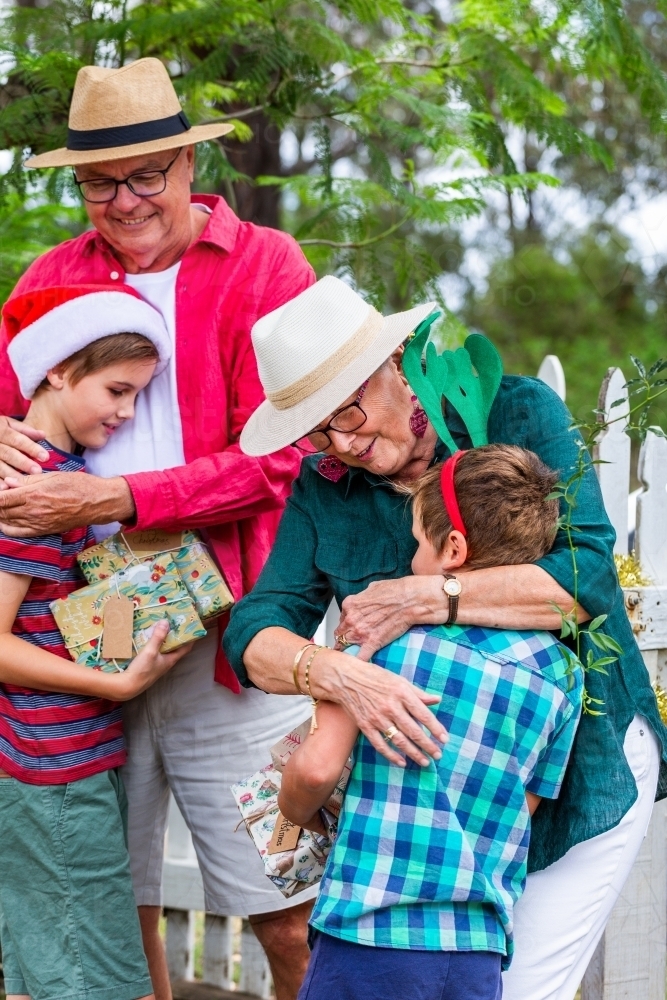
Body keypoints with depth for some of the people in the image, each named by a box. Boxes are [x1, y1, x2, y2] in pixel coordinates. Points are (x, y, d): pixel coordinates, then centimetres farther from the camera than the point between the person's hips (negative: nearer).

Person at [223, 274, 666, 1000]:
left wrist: (425, 599, -28)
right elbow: (255, 638, -12)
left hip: (580, 766, -3)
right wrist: (338, 675, -34)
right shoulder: (322, 487, -1)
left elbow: (589, 575, -24)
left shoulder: (517, 413, -12)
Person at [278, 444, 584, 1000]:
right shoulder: (561, 672, 4)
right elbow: (521, 810, 9)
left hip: (369, 937, -4)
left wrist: (299, 811, 12)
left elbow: (318, 767, -9)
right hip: (480, 953, 4)